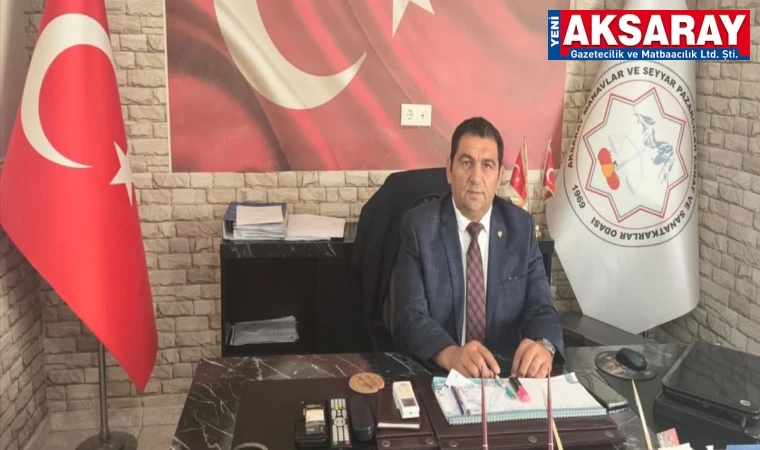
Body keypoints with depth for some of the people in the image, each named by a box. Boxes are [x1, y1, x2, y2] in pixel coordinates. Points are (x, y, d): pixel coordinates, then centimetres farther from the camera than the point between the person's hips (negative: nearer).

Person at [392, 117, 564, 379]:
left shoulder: (521, 227, 3)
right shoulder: (418, 226, -5)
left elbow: (541, 308, -1)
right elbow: (410, 314, -13)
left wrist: (543, 346, -24)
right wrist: (451, 354, -32)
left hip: (505, 372, 2)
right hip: (433, 372, -2)